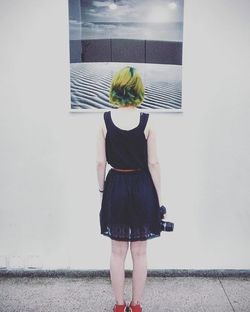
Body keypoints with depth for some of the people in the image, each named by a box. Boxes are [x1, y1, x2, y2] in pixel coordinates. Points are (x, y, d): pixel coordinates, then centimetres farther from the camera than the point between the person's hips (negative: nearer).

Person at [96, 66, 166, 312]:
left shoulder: (105, 120, -6)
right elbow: (153, 163, -7)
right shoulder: (146, 121, -9)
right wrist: (159, 198, 2)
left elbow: (100, 162, -5)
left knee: (118, 252, 14)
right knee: (139, 253, 13)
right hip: (142, 188, -1)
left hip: (116, 187, 1)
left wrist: (102, 190, 9)